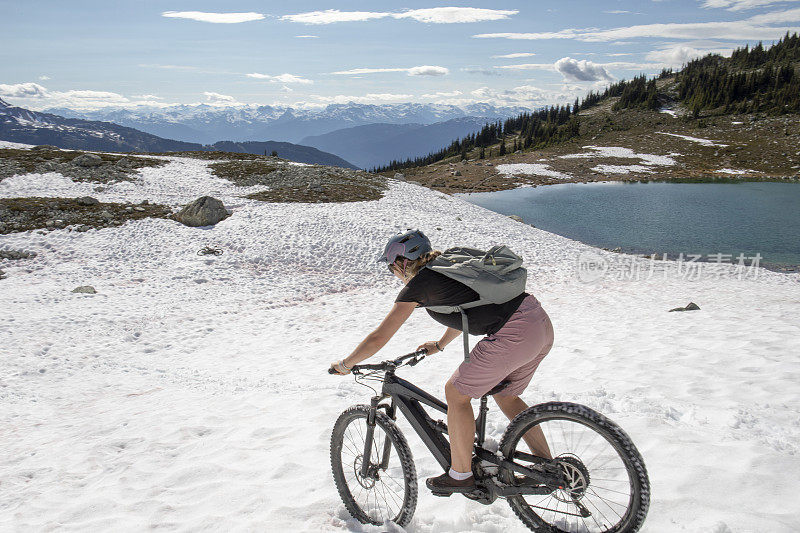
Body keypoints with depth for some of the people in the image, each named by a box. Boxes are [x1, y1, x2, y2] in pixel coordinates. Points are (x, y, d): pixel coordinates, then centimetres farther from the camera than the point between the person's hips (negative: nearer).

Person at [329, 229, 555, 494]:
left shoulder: (417, 285, -1)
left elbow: (377, 339, 2)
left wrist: (345, 364, 18)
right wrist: (440, 344, 54)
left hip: (513, 335, -9)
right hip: (543, 323, 9)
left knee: (456, 392, 9)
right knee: (504, 395, 26)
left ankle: (461, 475, 22)